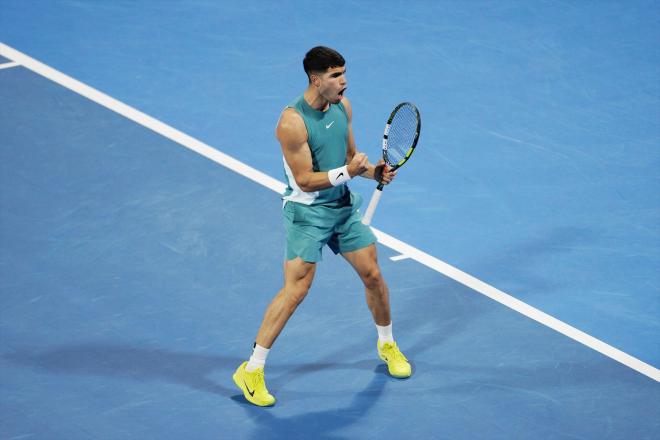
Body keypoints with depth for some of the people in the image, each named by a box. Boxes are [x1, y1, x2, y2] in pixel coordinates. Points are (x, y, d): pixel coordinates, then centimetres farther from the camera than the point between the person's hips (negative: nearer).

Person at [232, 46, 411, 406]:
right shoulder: (293, 122, -22)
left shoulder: (342, 106, 1)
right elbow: (304, 180, -21)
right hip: (307, 212, -7)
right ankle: (251, 371, -5)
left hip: (344, 207, 7)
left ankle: (387, 345, 37)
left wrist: (373, 172, -6)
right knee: (295, 290, -12)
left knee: (373, 276, 11)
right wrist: (346, 172, -30)